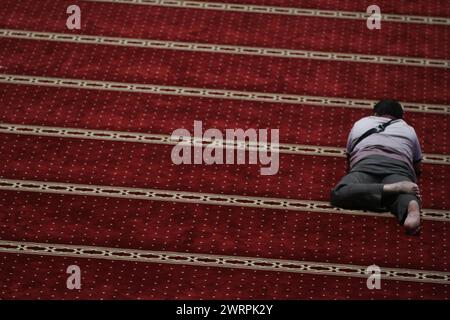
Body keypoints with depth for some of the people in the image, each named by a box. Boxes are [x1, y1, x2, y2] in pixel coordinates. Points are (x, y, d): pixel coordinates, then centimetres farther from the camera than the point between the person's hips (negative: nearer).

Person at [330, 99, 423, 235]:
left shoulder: (360, 123, 37)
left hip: (366, 165, -1)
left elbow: (349, 159, 43)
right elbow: (417, 168, 41)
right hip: (399, 167, 1)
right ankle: (411, 205, -66)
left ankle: (391, 189, -43)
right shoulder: (408, 129, 37)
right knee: (405, 196, -27)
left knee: (339, 194, -23)